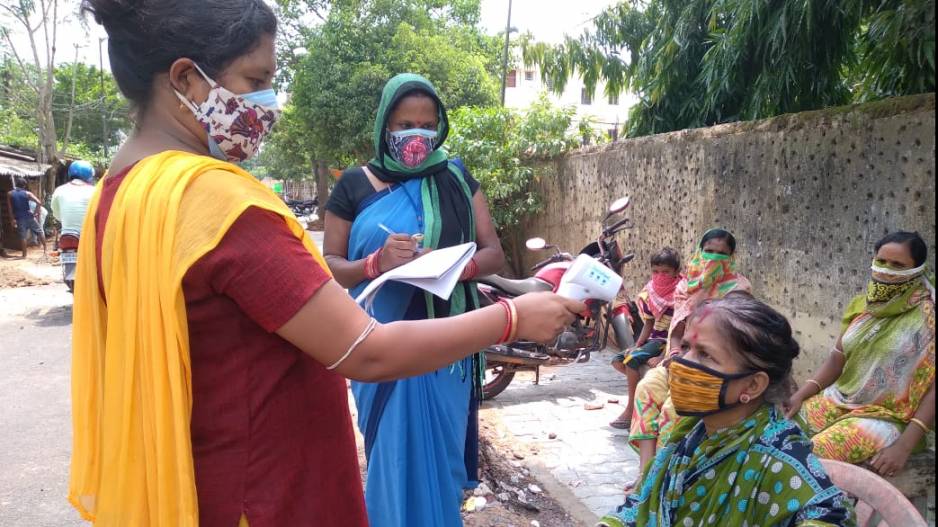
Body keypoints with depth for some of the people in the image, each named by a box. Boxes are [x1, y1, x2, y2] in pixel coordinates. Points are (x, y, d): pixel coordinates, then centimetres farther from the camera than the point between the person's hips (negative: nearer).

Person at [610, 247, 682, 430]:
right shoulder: (651, 292, 5)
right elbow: (649, 323, 11)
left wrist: (663, 357, -26)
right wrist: (637, 345, -3)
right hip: (654, 339, 8)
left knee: (632, 360, -25)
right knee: (618, 361, -3)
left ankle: (631, 411, -13)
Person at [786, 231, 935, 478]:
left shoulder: (927, 317, -11)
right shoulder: (862, 305, 6)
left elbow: (932, 387, -15)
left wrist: (905, 446, -21)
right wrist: (800, 395, -4)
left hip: (887, 417, -6)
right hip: (837, 399, 6)